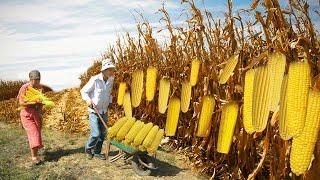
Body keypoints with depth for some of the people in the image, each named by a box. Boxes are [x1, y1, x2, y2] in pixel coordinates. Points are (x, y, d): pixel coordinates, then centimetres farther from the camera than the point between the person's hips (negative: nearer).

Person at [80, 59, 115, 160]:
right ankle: (88, 149, 20)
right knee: (96, 134, -8)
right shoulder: (95, 80, -20)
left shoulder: (111, 80, -2)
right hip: (94, 111, -6)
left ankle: (97, 152, 30)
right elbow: (83, 91, -10)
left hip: (104, 111, 6)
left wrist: (110, 102, 8)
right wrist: (88, 100, -26)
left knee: (103, 133, 11)